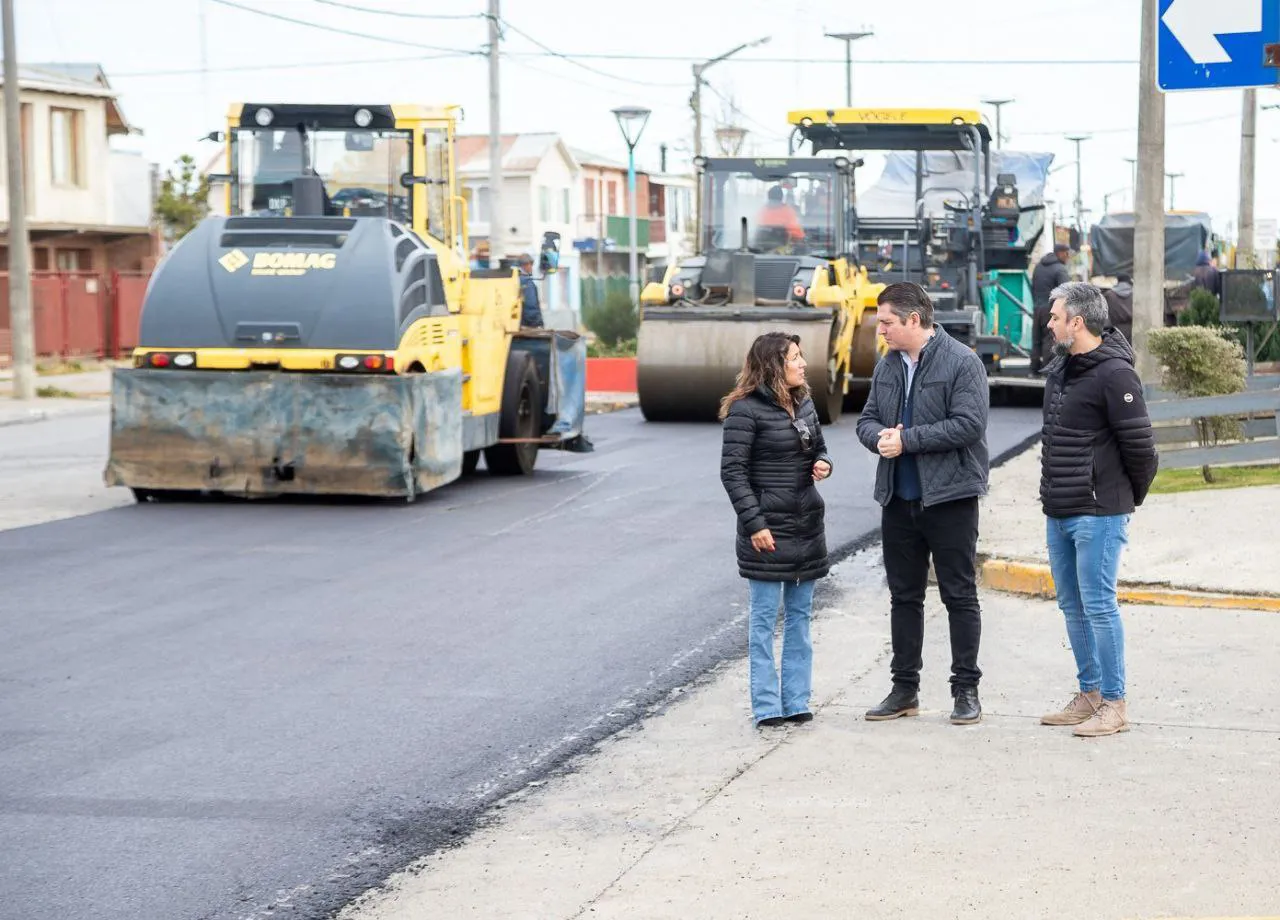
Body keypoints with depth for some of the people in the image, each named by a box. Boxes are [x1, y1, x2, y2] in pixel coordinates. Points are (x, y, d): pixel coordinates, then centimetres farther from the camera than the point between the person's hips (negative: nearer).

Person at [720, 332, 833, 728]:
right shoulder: (746, 409, -11)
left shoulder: (804, 403, 11)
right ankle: (766, 706, 4)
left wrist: (823, 465, -1)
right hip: (768, 527, -7)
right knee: (764, 618, -1)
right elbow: (732, 470, -13)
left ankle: (796, 702, 16)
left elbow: (819, 449, 23)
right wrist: (753, 524, -17)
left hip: (807, 524, 7)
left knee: (799, 617, 10)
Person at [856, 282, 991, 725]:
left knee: (960, 596, 2)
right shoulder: (887, 367, 11)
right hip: (899, 500, 7)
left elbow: (969, 424, -19)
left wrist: (907, 440, -19)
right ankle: (905, 689, 21)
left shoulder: (962, 363, -11)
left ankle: (966, 690, 10)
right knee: (904, 597, 12)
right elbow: (867, 419, 14)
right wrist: (879, 436, -11)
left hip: (950, 497, -7)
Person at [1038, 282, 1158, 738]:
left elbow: (1140, 445, -14)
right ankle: (1089, 696, 24)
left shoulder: (1114, 374, -16)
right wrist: (1053, 494, 17)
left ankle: (1114, 704, 1)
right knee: (1073, 606, 14)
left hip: (1098, 514, -9)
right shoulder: (1061, 369, 12)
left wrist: (1129, 499, -1)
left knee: (1099, 606, -6)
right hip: (1058, 512, 9)